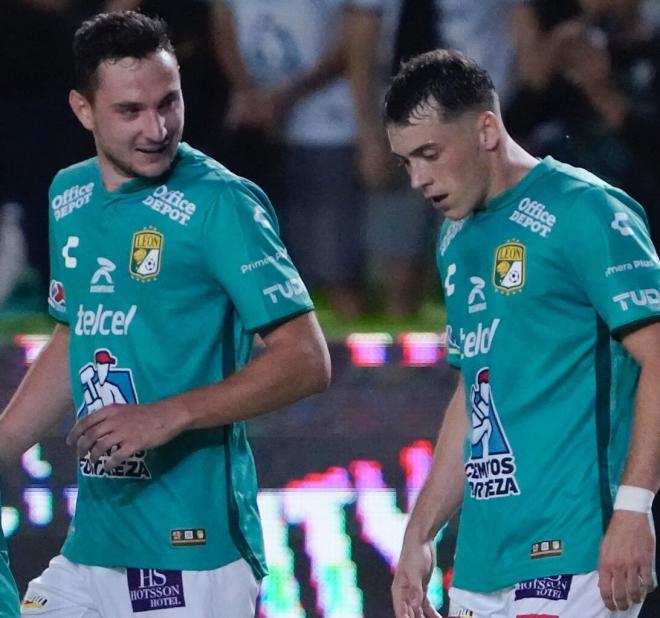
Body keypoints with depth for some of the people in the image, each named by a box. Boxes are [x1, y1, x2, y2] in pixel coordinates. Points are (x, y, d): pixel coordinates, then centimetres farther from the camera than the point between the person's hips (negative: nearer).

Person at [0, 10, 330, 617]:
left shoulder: (221, 203, -10)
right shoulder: (70, 197, 11)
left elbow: (306, 362, -13)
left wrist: (169, 416, -21)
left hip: (191, 555, -7)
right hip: (90, 547, 7)